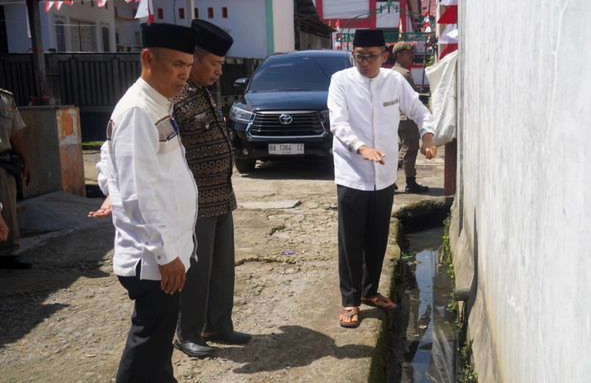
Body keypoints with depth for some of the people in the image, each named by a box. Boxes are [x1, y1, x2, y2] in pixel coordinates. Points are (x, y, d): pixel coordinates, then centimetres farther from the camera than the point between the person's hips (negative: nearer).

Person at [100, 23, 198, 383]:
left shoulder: (159, 108, 10)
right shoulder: (138, 112, -20)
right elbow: (138, 193, -24)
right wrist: (164, 253, -20)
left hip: (167, 248, 9)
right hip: (153, 257, -9)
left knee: (159, 336, 23)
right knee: (150, 340, 5)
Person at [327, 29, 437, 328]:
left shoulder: (395, 81, 2)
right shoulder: (341, 81, -8)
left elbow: (419, 111, 11)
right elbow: (338, 124, -19)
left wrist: (427, 134, -11)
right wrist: (361, 148, -37)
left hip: (384, 176, 4)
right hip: (351, 176, -4)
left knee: (378, 239, 15)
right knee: (351, 242, 3)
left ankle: (370, 291, 33)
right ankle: (350, 301, 16)